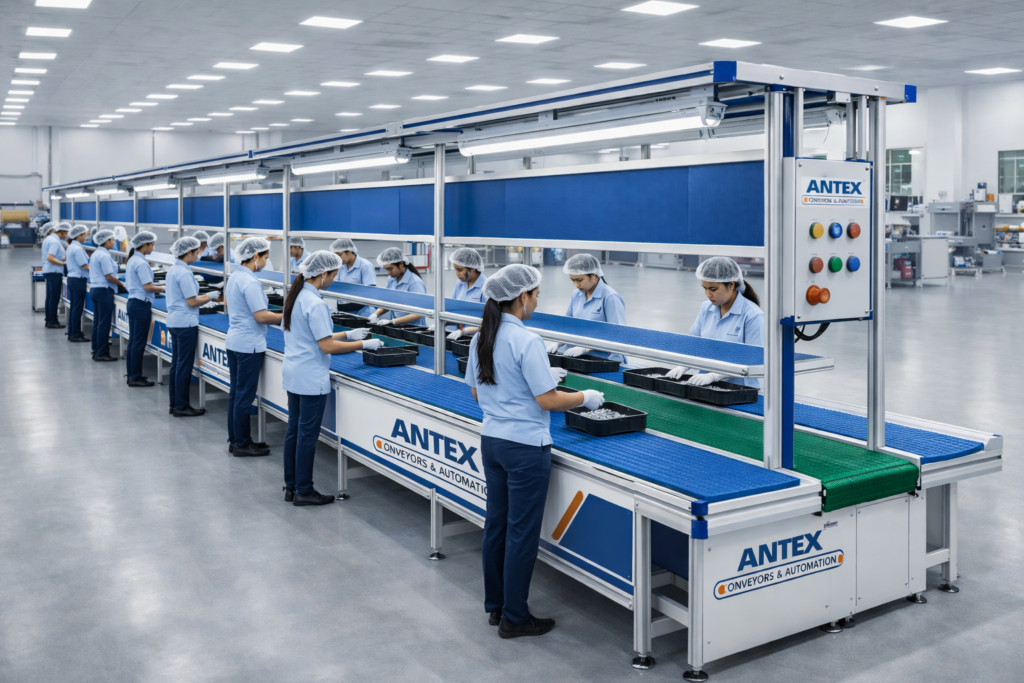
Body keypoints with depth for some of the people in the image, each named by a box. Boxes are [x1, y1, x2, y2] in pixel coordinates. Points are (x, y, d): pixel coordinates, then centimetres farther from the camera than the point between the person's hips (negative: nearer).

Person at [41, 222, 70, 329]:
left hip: (48, 271, 10)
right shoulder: (55, 241, -17)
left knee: (50, 297, 13)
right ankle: (52, 322, -3)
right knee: (54, 298, -6)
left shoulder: (48, 239, 14)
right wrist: (63, 263, -22)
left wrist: (62, 257, 13)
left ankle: (49, 320, 18)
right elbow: (49, 257, -26)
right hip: (54, 272, -10)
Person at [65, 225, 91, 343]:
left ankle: (71, 333, 18)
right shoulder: (78, 249, -17)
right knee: (77, 308, -4)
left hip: (71, 278, 10)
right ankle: (75, 335, 0)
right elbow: (84, 266, -18)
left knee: (73, 307, 13)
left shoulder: (71, 247, 13)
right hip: (78, 280, -10)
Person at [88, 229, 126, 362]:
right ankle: (101, 354, -2)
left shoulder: (95, 254, 15)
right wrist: (122, 284, -7)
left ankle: (96, 351, 17)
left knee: (97, 322, 13)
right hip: (104, 291, -10)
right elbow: (109, 276, -19)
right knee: (104, 324, -5)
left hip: (94, 289, 10)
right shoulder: (104, 256, -16)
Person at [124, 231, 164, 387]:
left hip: (133, 302, 10)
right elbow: (148, 287, -20)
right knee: (139, 343, -3)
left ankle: (132, 375, 20)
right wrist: (164, 288, -8)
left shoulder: (132, 259, 12)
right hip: (141, 305, -10)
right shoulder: (141, 263, -18)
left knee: (133, 341, 13)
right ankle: (135, 378, 2)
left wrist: (156, 287, 12)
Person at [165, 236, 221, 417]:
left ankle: (174, 404, 19)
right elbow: (192, 302, -17)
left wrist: (205, 296, 12)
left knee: (176, 365, 13)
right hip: (185, 323, -10)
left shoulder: (173, 270, 11)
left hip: (174, 321, 10)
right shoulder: (184, 273, -17)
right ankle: (181, 407, 3)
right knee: (184, 366, -2)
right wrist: (210, 297, -3)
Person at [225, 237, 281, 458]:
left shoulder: (234, 276, 9)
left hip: (234, 341, 10)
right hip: (249, 345, -10)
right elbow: (261, 316, -22)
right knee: (245, 396, -1)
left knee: (236, 393, 14)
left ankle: (234, 440, 22)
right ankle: (242, 445, 6)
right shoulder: (250, 282, -20)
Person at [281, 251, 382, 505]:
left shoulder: (296, 296, 8)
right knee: (308, 434, 0)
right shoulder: (314, 304, -21)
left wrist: (348, 334, 13)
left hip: (293, 373, 9)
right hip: (311, 377, -9)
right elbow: (327, 346, -21)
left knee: (294, 430, 14)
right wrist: (364, 344, -14)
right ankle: (303, 491, 8)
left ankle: (291, 486, 23)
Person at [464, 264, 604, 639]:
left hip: (492, 441, 8)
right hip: (525, 448, -8)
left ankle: (496, 606, 29)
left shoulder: (481, 338, 5)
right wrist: (585, 397, -2)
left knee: (496, 524, 16)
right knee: (522, 533, 3)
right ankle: (514, 618, 14)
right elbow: (548, 401, -20)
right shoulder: (526, 341, -20)